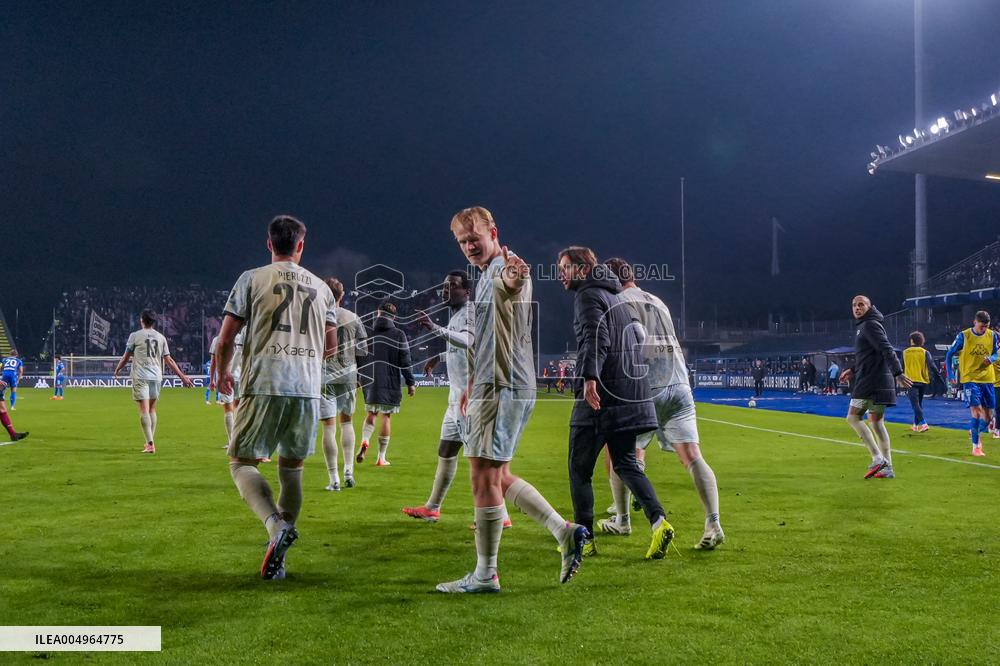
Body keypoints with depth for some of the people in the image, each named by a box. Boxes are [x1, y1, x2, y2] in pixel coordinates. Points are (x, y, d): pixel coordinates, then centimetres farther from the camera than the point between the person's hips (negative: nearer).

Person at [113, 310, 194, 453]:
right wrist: (182, 376, 13)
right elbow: (168, 360, 8)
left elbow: (126, 357, 7)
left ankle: (150, 444, -17)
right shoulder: (161, 337, 10)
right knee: (152, 409, 15)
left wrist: (117, 370, 26)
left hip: (140, 376, -4)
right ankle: (150, 443, 20)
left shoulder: (135, 335, 1)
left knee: (144, 410, -8)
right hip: (156, 377, 4)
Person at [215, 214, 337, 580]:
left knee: (242, 463, 5)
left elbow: (226, 337, 1)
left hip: (263, 386, -3)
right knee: (292, 466, 14)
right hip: (308, 389, 4)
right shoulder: (320, 287, 14)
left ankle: (276, 525, -21)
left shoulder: (252, 279, 4)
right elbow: (330, 345, 18)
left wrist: (222, 374, 19)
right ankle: (277, 559, 14)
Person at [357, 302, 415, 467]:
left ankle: (364, 441, -13)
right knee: (386, 416, 4)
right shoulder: (399, 335, -1)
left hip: (370, 383, 2)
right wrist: (411, 383, 4)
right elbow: (405, 362, -3)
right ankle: (381, 458, 6)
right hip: (390, 383, -2)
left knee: (371, 414, 16)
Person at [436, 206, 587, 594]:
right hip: (492, 387, 11)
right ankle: (565, 532, 13)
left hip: (503, 388, -11)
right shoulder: (487, 276, 21)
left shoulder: (506, 266, -12)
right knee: (498, 478, 13)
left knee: (484, 477, -6)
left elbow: (511, 284, -40)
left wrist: (512, 278, -63)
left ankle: (485, 574, 2)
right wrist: (472, 384, 34)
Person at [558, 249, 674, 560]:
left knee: (580, 467, 3)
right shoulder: (614, 294, 21)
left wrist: (590, 377, -33)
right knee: (625, 463, 12)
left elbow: (597, 337, -22)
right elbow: (635, 339, 27)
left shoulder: (588, 295, -6)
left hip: (600, 395, -8)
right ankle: (659, 521, -6)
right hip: (630, 393, 8)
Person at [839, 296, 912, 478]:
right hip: (877, 383, 10)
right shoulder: (863, 326, 21)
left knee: (853, 417, -5)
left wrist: (898, 373, -28)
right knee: (876, 422, 9)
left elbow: (887, 350, -20)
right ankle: (887, 467, 8)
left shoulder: (870, 325, -9)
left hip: (871, 381, -10)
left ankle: (877, 458, -10)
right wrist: (853, 371, 22)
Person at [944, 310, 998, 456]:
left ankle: (975, 433, 37)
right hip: (970, 379, -4)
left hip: (987, 379, 4)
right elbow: (950, 354, 0)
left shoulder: (992, 335, 2)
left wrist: (991, 359, -11)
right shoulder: (963, 336, -8)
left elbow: (995, 354, 14)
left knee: (988, 414, 7)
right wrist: (950, 374, -6)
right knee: (976, 410, -15)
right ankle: (976, 446, -7)